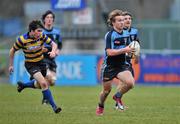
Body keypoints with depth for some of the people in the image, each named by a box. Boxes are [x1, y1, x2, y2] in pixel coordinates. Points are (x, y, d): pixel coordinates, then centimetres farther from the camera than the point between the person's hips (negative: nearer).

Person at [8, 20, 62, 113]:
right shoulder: (22, 40, -22)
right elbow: (12, 51, -7)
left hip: (41, 62, 5)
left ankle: (23, 85, 39)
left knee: (43, 85, 14)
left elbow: (53, 44, -8)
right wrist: (11, 65, -1)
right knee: (43, 83, -22)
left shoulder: (42, 36, -14)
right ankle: (54, 106, -15)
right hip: (30, 64, -5)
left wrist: (53, 51, -31)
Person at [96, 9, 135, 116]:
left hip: (122, 65, 4)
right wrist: (124, 50, -29)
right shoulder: (109, 35, -15)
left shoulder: (126, 34, 3)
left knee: (130, 83, -20)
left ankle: (118, 96, 10)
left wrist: (130, 51, -1)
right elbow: (109, 52, -24)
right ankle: (100, 106, 38)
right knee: (107, 90, 8)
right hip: (109, 66, -4)